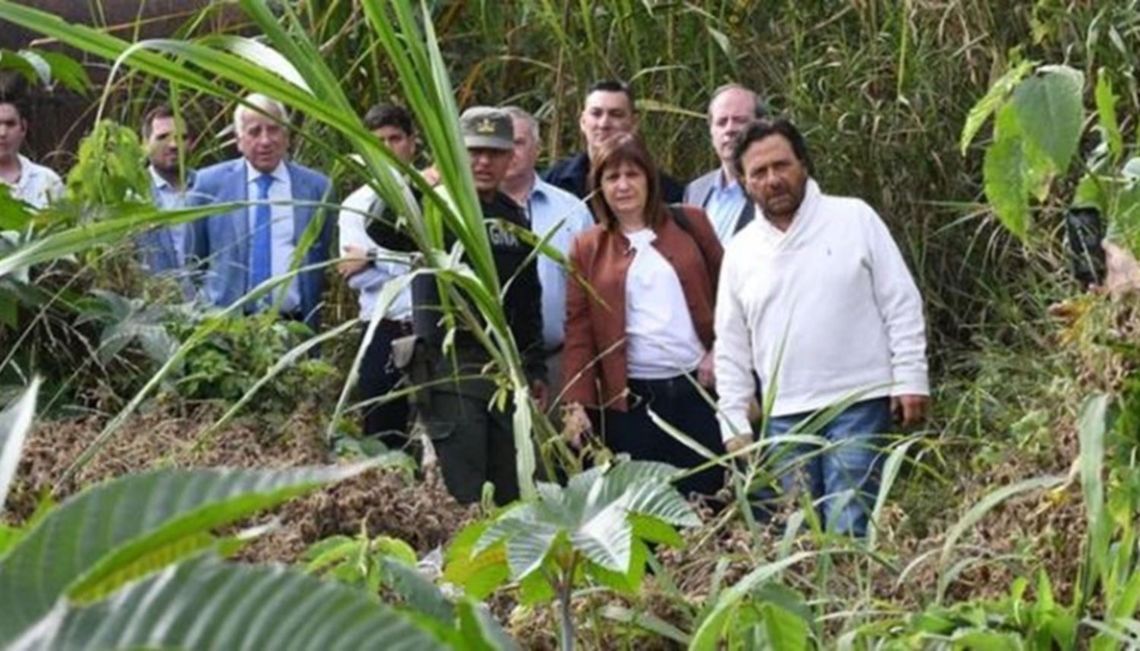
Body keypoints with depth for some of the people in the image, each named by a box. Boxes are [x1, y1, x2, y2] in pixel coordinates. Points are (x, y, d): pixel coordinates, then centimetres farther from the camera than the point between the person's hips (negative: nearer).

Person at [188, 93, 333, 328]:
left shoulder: (317, 187, 6)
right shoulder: (209, 183, 5)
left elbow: (322, 262, 12)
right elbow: (193, 259, 11)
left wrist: (312, 322, 8)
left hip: (293, 325, 1)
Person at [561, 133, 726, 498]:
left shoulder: (689, 223, 6)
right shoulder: (587, 248, 6)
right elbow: (579, 331, 3)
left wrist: (721, 351, -3)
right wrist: (576, 403, -6)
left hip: (697, 387, 0)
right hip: (630, 399, 0)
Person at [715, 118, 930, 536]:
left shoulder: (855, 219, 1)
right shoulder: (740, 252, 10)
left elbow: (902, 305, 0)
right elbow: (731, 349, 14)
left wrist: (911, 380, -6)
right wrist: (734, 423, 8)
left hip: (859, 403, -3)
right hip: (785, 415, 4)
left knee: (848, 530, -10)